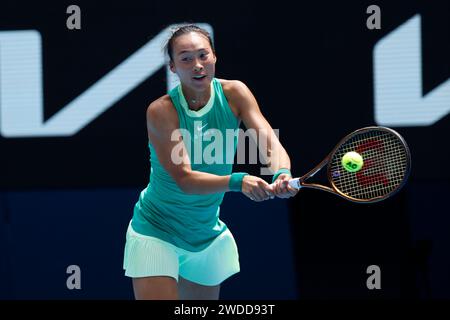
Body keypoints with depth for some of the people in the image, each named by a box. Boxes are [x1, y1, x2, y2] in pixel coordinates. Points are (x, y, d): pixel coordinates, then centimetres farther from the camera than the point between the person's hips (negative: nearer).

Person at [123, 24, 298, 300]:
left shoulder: (234, 94, -9)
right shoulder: (162, 111, -20)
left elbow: (271, 142, -19)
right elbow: (184, 179, -27)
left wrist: (282, 174, -42)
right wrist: (238, 181, -43)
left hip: (208, 233, 5)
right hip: (157, 234, -5)